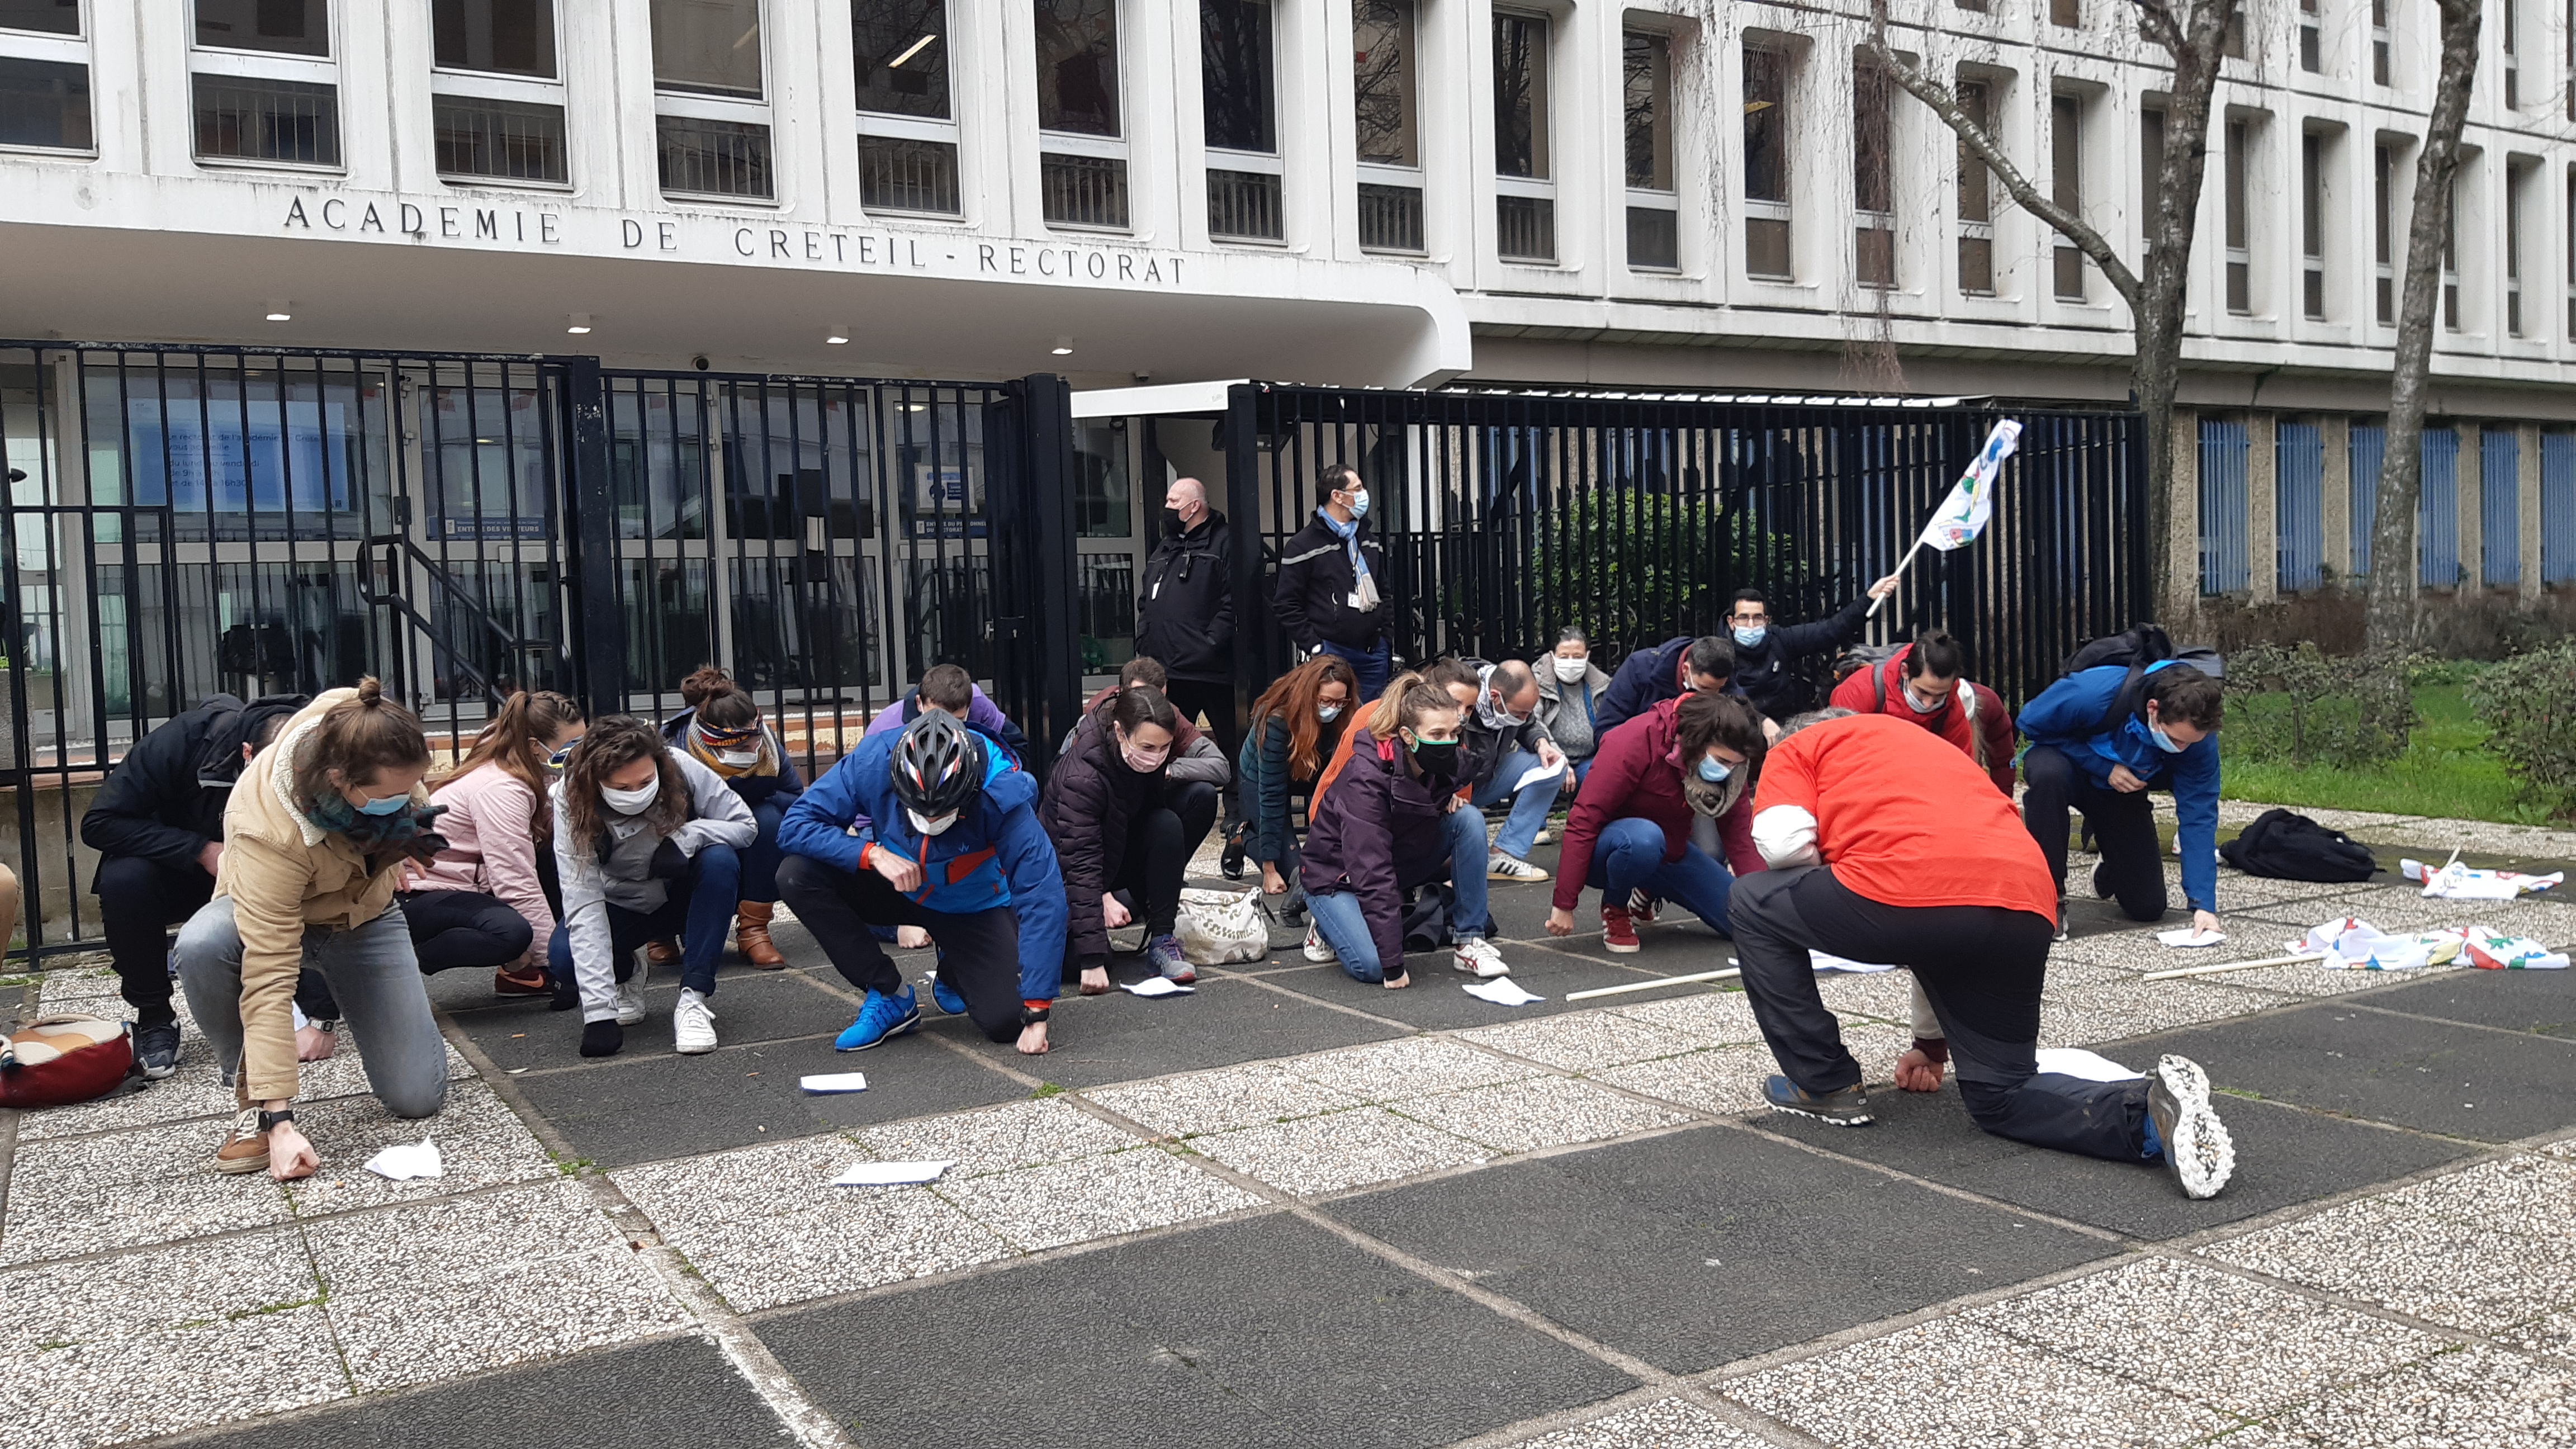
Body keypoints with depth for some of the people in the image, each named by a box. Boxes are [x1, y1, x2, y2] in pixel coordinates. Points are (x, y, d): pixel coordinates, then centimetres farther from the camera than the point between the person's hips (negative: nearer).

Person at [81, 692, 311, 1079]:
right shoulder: (186, 740, -30)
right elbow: (98, 823, -25)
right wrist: (203, 850, -36)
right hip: (183, 873, -1)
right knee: (124, 880, -33)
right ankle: (153, 1019, -12)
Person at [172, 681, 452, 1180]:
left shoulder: (377, 739, -29)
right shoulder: (267, 831, -40)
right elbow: (267, 978, -40)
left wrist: (411, 834, -23)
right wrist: (278, 1119, -41)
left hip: (366, 913, 3)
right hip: (270, 915, -3)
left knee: (418, 1097, -9)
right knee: (201, 946, -41)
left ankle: (332, 1000, 23)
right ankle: (252, 1097, -16)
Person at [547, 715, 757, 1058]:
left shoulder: (680, 768, -26)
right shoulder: (572, 800, -26)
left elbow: (747, 826, -16)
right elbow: (583, 902, -31)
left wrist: (685, 837, -37)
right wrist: (598, 1011, -37)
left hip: (685, 894, 0)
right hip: (622, 906, 0)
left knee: (720, 860, -32)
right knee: (563, 958, -28)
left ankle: (693, 998, -24)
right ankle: (627, 974, 10)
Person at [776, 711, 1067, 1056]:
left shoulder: (1002, 791, -34)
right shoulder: (872, 762, -30)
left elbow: (1042, 897, -32)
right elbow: (795, 826, -22)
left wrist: (1036, 1015, -33)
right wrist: (873, 854, -37)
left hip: (972, 907, -2)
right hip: (895, 888, 2)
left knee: (1005, 1021, -21)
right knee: (797, 875, -24)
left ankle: (953, 976, 18)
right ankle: (891, 997, -9)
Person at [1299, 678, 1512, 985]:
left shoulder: (1443, 763, -12)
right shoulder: (1367, 778, -33)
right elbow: (1372, 873, -35)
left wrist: (1451, 799, -9)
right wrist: (1394, 965, -36)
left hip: (1404, 861, 6)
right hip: (1339, 875, -6)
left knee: (1470, 820, -18)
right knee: (1372, 966, -29)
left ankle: (1468, 942, -11)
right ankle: (1329, 924, 7)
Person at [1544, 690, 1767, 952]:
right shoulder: (1635, 742, -28)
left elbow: (1740, 835, -10)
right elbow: (1583, 821, -27)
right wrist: (1564, 905, -27)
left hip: (1669, 854, 6)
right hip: (1609, 848, -6)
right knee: (1644, 838, -41)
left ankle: (1645, 893, 17)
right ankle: (1614, 908, -9)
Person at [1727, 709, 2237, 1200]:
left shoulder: (1797, 748, 24)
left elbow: (1782, 843, 2)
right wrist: (1929, 1042, 50)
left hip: (1904, 894, -6)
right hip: (2025, 913, 7)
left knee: (1753, 904, 21)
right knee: (2001, 1095, 22)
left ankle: (1825, 1086, 22)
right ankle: (2149, 1113, -4)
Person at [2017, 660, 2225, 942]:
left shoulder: (2198, 734, -28)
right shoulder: (2094, 693, -40)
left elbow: (2198, 816, -26)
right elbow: (2031, 723, -24)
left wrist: (2203, 904, -33)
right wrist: (2103, 767, -31)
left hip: (2123, 789, 3)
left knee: (2148, 907, -3)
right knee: (2049, 774, -43)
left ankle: (2110, 873, 36)